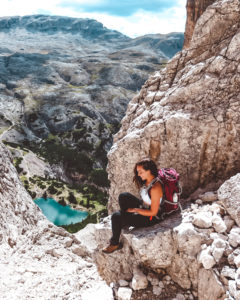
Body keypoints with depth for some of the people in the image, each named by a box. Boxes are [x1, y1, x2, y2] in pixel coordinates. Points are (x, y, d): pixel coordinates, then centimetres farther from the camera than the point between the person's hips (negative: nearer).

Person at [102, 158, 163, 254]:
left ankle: (115, 244, 8)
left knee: (116, 216, -13)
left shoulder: (155, 188, -30)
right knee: (123, 196, 6)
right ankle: (124, 224, 17)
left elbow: (153, 212, -26)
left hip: (150, 218, -9)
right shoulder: (146, 181, -3)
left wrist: (134, 210, -17)